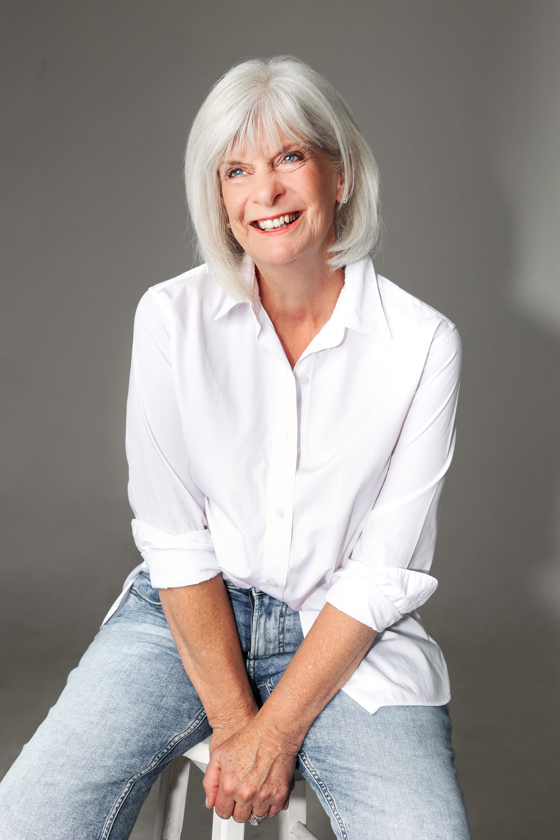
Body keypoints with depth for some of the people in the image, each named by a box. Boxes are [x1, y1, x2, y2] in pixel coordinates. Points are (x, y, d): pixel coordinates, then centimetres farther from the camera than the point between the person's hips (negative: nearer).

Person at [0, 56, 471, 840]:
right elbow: (175, 539, -5)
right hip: (190, 610, 1)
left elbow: (384, 574, -8)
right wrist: (233, 719, -10)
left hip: (348, 631, 0)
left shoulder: (423, 343, -9)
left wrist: (276, 730, -12)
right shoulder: (172, 317, -6)